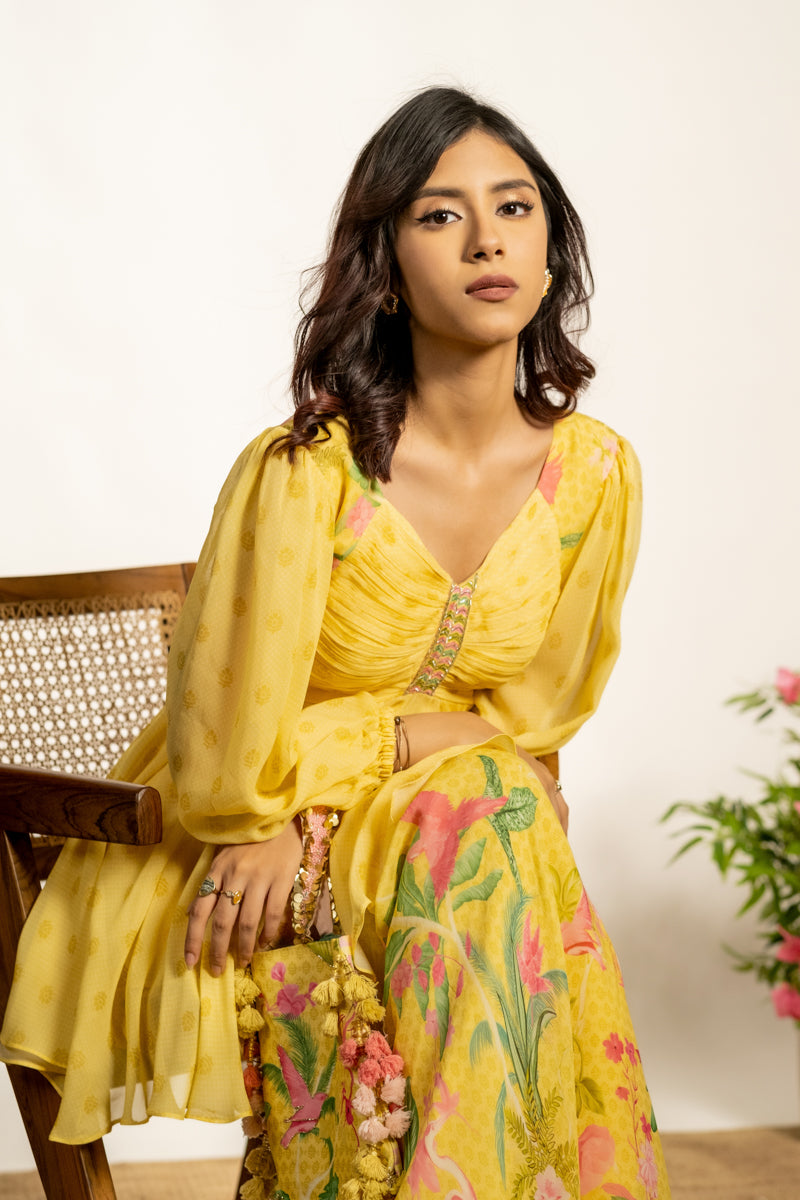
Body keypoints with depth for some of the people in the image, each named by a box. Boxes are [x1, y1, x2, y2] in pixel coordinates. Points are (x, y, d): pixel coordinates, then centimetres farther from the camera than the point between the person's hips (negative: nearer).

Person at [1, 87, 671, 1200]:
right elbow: (221, 766, -16)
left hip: (482, 825, 4)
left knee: (499, 808, -28)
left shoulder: (598, 473, -5)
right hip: (247, 866, -4)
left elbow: (531, 712, 2)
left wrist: (335, 756, -13)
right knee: (486, 825, -29)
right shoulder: (304, 474, -21)